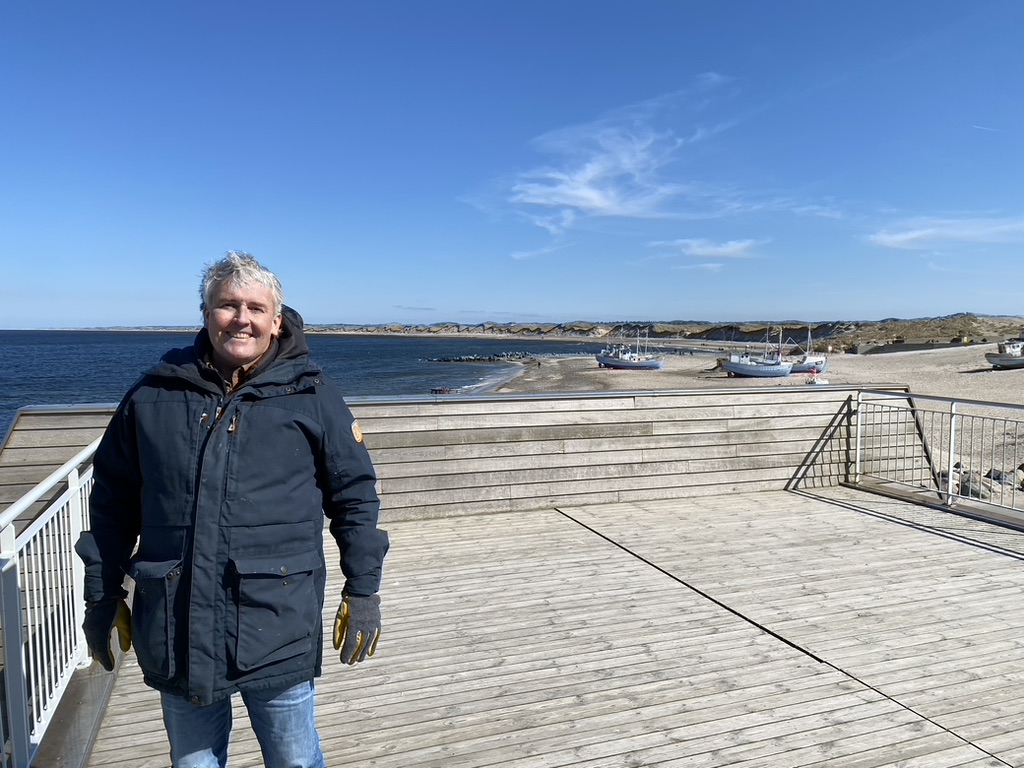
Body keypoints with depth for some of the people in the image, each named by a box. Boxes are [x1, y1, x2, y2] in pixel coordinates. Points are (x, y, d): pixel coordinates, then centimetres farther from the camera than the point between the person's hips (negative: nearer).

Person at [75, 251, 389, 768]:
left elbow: (355, 495, 0)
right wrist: (102, 594, 11)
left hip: (278, 628, -2)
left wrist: (362, 591, -1)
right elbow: (113, 499, 11)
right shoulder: (153, 395, 3)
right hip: (176, 631, 3)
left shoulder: (311, 395, -3)